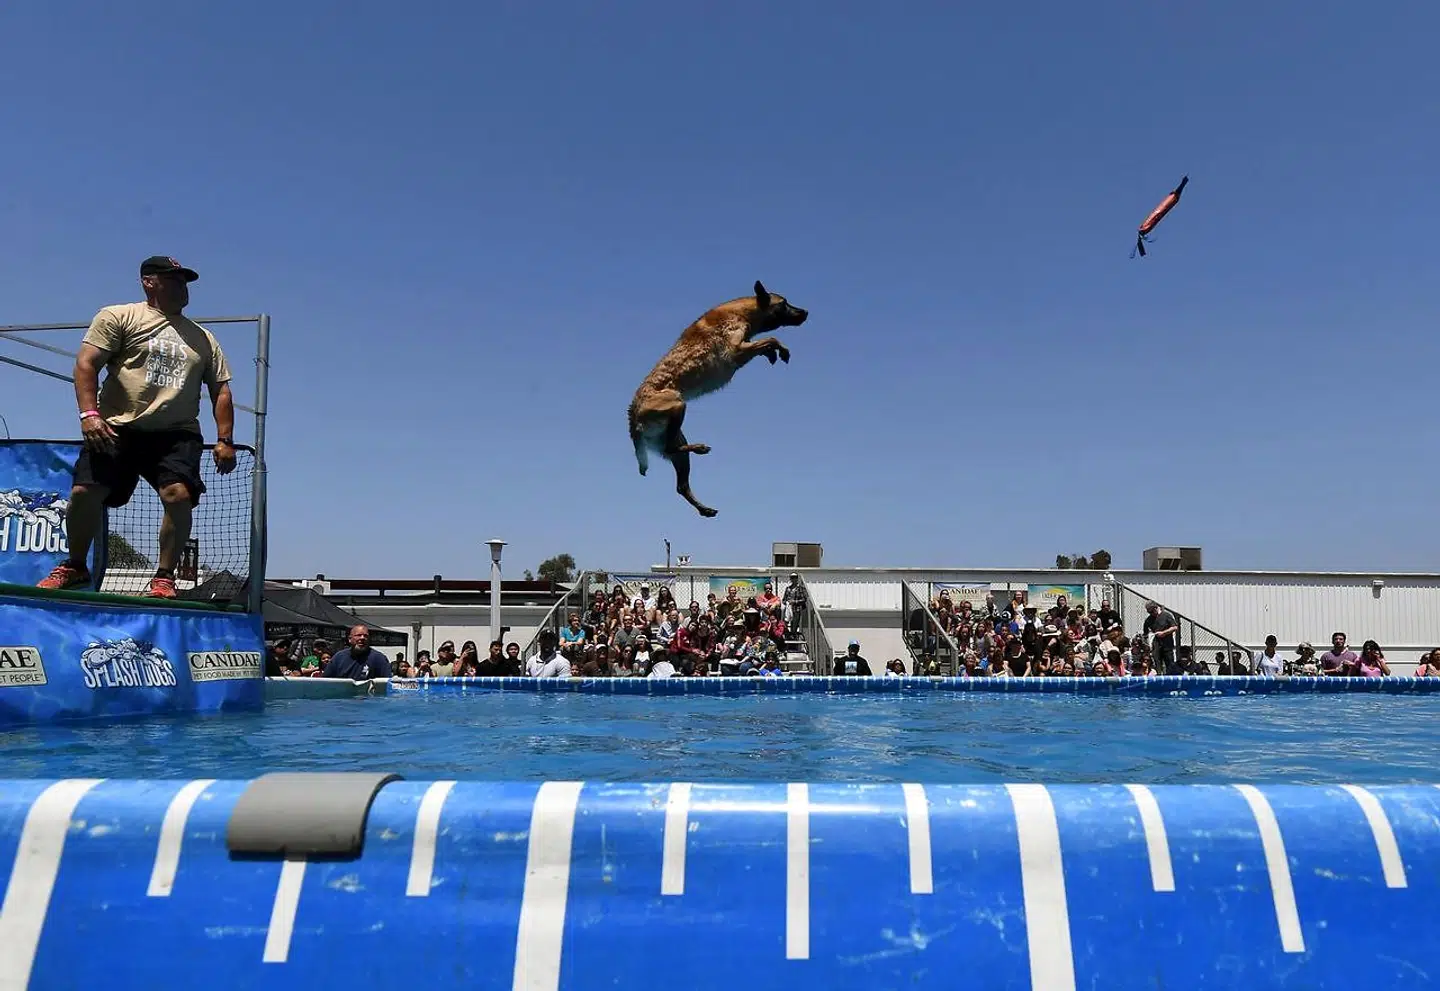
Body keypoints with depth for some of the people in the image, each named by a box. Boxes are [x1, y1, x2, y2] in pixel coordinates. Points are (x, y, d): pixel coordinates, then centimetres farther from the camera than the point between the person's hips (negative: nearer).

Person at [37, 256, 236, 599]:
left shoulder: (202, 338, 20)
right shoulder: (117, 317, 9)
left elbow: (220, 390, 17)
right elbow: (86, 364, 0)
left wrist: (225, 440, 6)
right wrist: (89, 413, -15)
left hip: (177, 433, 2)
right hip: (116, 429, -1)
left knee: (179, 495, -20)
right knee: (85, 492, -9)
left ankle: (164, 578, -9)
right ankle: (75, 567, 17)